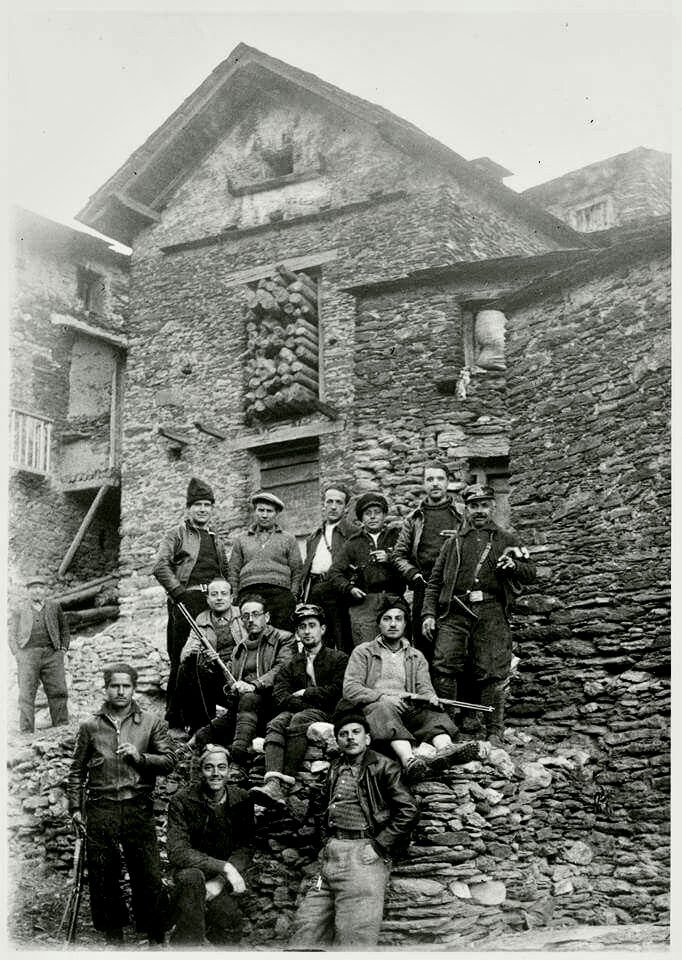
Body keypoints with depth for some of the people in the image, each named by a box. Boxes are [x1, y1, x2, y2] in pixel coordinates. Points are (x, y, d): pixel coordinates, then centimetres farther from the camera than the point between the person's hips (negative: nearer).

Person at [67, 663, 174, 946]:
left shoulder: (152, 723, 8)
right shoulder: (90, 727, 10)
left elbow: (169, 761, 2)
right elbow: (77, 771, 13)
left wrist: (140, 757, -13)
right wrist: (75, 807, 7)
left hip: (138, 808, -1)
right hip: (101, 808, 1)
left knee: (148, 873, -2)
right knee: (103, 874, 5)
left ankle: (155, 932, 12)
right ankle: (113, 930, 20)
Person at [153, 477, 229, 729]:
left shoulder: (218, 540, 24)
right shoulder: (177, 534, 6)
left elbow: (226, 573, 26)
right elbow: (160, 566, -6)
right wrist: (178, 592, -14)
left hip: (214, 604, 5)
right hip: (185, 603, -5)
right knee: (182, 662, -6)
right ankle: (175, 716, 0)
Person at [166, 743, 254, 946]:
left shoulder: (242, 800, -3)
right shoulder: (181, 801, -10)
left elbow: (245, 849, -6)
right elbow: (177, 853, -19)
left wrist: (220, 882, -23)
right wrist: (224, 867, -28)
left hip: (227, 876, 2)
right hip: (192, 870, -2)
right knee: (191, 877, -35)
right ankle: (188, 943, -22)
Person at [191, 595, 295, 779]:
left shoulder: (284, 638, 10)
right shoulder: (239, 648, 29)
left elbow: (283, 671, -8)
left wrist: (254, 685, -22)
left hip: (267, 701, -5)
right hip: (236, 706, 5)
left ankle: (239, 763, -47)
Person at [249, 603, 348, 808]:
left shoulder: (338, 659, 15)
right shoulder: (291, 665, 24)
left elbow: (337, 690, 0)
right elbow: (280, 696, 8)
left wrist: (305, 694, 2)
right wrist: (305, 704, -10)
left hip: (326, 714, -3)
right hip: (295, 711, 4)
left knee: (299, 720, -36)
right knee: (276, 723, -30)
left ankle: (285, 785, -48)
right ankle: (272, 783, -51)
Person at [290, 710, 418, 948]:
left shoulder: (382, 767, -1)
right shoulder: (336, 769, 19)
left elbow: (408, 811, -11)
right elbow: (320, 808, 33)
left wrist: (379, 847, -12)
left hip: (363, 856, -7)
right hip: (330, 855, 7)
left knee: (353, 940, -8)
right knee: (305, 932, 3)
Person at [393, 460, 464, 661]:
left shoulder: (462, 514, 10)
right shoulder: (414, 518, 15)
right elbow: (399, 555, 12)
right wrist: (414, 575, -4)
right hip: (423, 589, 2)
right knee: (424, 648, 2)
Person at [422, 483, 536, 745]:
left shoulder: (506, 540, 20)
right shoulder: (453, 543, 23)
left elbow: (531, 572, 13)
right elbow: (435, 582, 20)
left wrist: (513, 565, -9)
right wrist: (429, 613, 7)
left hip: (491, 614, -1)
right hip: (455, 613, 2)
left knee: (492, 673, -5)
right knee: (444, 667, -10)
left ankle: (494, 732, 1)